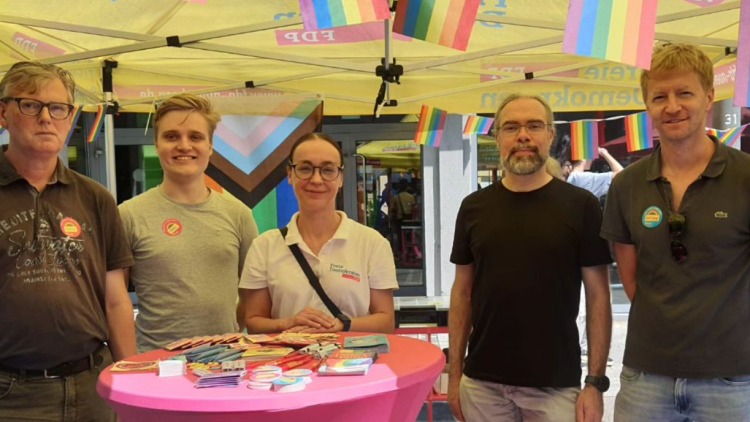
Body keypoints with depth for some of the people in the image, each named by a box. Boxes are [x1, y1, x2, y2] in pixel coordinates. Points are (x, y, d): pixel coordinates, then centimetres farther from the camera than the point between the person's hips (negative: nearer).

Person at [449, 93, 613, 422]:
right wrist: (455, 372, 4)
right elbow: (462, 292, 6)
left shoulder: (581, 206, -5)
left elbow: (598, 296, -4)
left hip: (556, 384, -2)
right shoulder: (473, 207, 3)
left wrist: (596, 381, -7)